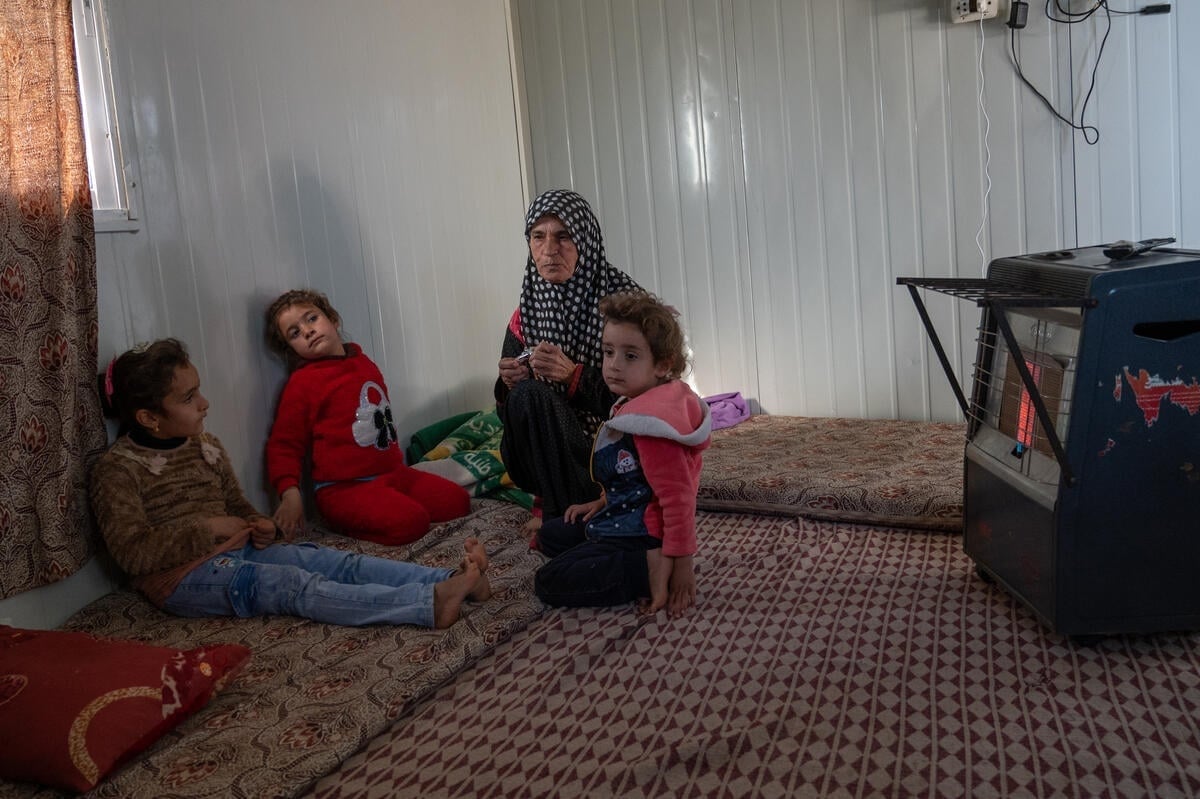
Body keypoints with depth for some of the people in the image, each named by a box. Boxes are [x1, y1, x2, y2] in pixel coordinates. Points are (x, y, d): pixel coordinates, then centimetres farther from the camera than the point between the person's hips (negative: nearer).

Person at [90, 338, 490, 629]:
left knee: (338, 561, -16)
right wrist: (208, 528, -17)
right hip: (181, 575, -7)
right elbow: (132, 550, -17)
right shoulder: (116, 468, -9)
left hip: (236, 548, 7)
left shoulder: (206, 447, 13)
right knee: (295, 584, -30)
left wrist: (261, 527, -1)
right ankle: (430, 604, -47)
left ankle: (454, 579, -29)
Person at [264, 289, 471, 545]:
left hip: (393, 472, 8)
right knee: (409, 522, -29)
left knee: (458, 500, -3)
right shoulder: (302, 382, -6)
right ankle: (347, 521, -4)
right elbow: (283, 444, -7)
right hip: (344, 487, -8)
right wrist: (290, 494, -20)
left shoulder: (364, 363, 14)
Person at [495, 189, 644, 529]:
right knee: (524, 395, -27)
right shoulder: (526, 314, 3)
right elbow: (507, 410, 7)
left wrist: (573, 376, -26)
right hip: (555, 454, 4)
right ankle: (569, 509, -13)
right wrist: (509, 384, -17)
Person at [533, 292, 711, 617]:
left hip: (639, 537, -11)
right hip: (619, 519, 11)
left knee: (548, 583, -14)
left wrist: (681, 566, -26)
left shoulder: (649, 423, -27)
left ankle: (650, 567, -17)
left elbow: (677, 497, -28)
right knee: (549, 534, 26)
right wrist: (602, 503, 19)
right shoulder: (632, 407, 6)